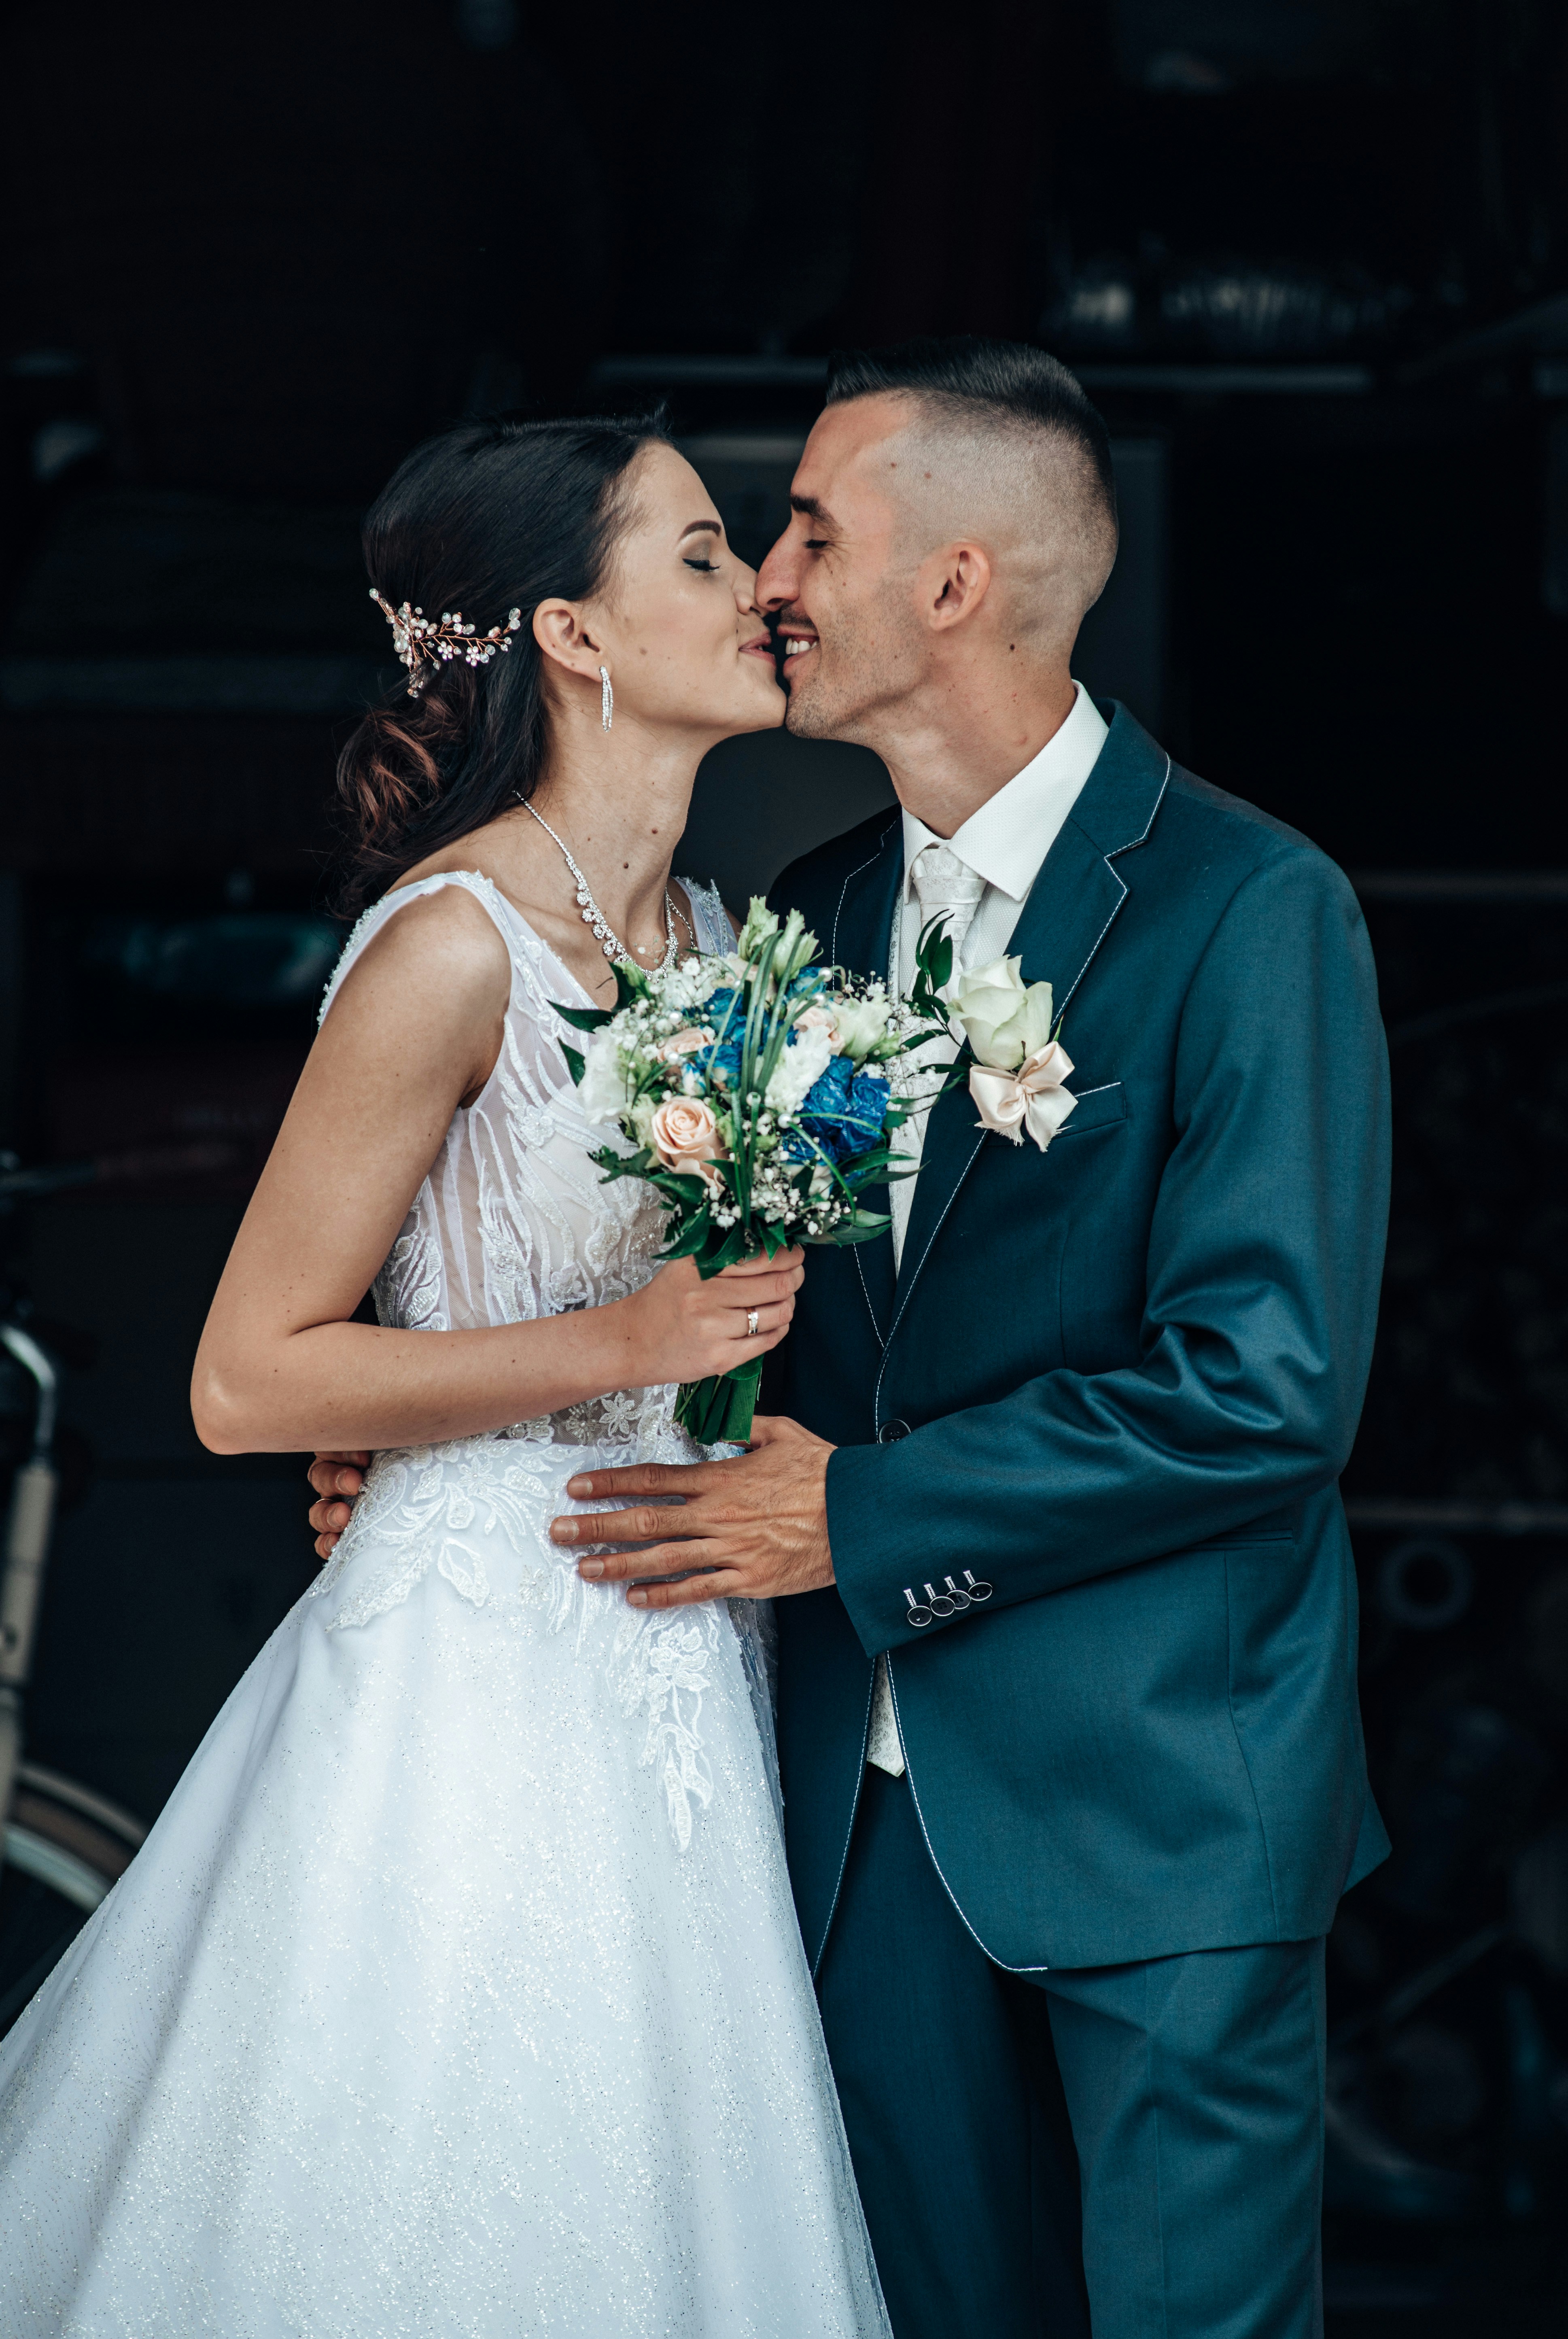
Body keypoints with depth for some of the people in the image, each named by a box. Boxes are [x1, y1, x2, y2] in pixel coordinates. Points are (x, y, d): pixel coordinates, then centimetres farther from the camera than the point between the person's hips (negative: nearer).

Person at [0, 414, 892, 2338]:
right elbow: (246, 1382, -14)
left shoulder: (707, 931, 10)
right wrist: (619, 1346, -17)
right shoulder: (454, 944, -15)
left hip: (674, 1676, 8)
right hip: (478, 1668, -7)